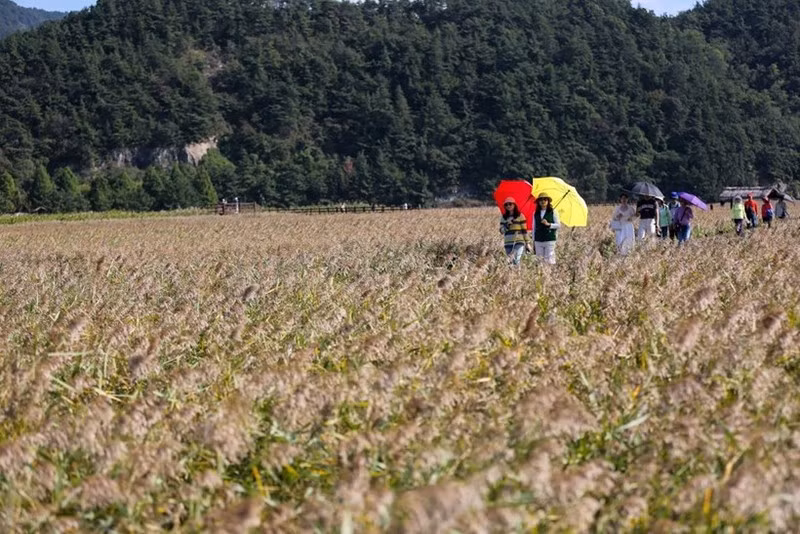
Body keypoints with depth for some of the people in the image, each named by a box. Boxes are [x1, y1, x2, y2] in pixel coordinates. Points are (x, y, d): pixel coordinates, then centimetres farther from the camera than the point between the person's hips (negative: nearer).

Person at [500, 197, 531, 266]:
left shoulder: (520, 216, 4)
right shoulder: (504, 218, 13)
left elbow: (524, 230, 4)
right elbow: (501, 231, 8)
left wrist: (527, 243, 3)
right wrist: (507, 225, -11)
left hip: (519, 242, -4)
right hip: (508, 243, 4)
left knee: (517, 261, -20)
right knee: (511, 262, 0)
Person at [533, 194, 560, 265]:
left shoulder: (553, 212, 4)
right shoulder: (536, 213, 12)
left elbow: (558, 225, 2)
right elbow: (534, 228, 15)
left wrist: (548, 224, -14)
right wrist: (533, 242, 12)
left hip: (549, 240, -3)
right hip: (538, 241, 3)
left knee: (549, 261, -8)